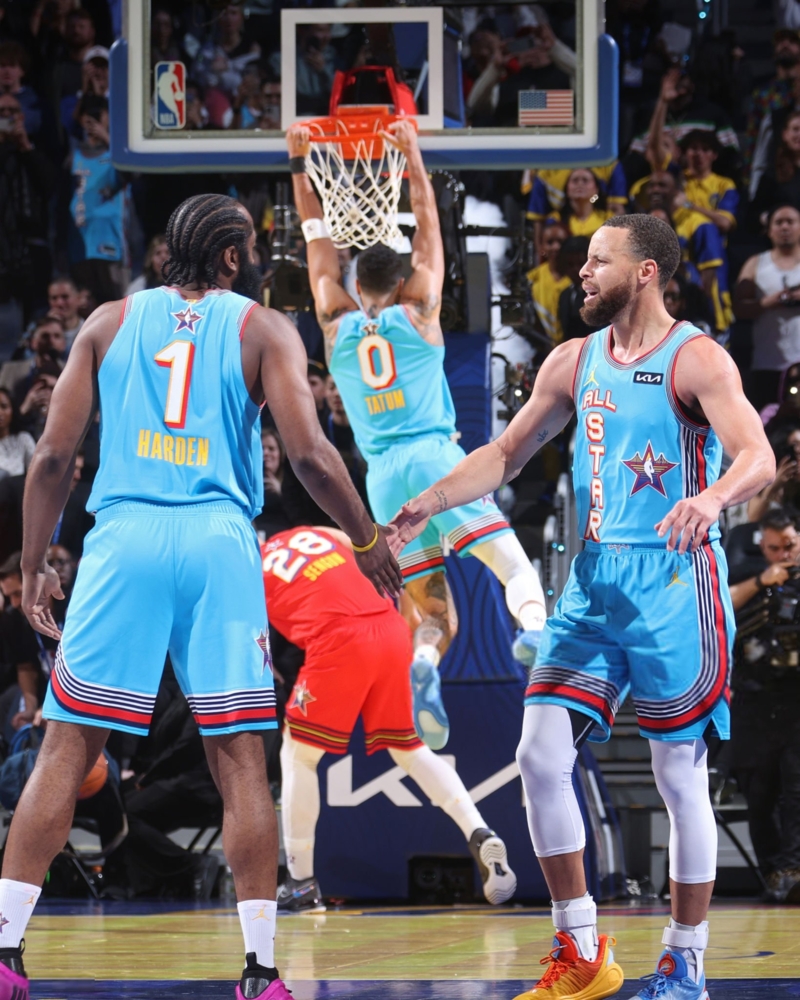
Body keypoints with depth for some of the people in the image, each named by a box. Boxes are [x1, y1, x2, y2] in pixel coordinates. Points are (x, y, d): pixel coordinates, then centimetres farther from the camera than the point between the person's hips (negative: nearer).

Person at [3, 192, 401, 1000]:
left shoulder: (110, 322, 13)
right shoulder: (262, 330, 7)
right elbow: (308, 454, -4)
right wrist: (367, 541, 9)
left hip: (124, 539, 1)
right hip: (219, 543, -1)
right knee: (240, 760, 3)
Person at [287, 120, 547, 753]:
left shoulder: (337, 327, 14)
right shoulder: (418, 313, 8)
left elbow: (318, 242, 24)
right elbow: (428, 226, 16)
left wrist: (299, 164, 29)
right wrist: (412, 155, 21)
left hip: (383, 477, 3)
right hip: (437, 459, -3)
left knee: (433, 616, 5)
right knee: (513, 564, -12)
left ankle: (423, 666, -29)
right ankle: (536, 627, -45)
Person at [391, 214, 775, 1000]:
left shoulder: (695, 360, -10)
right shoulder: (574, 362, 10)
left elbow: (758, 457, -22)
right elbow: (506, 455, 19)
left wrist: (710, 499, -43)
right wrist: (432, 502, 5)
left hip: (673, 582, -6)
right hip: (594, 581, 6)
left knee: (680, 777, 0)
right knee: (541, 752, -4)